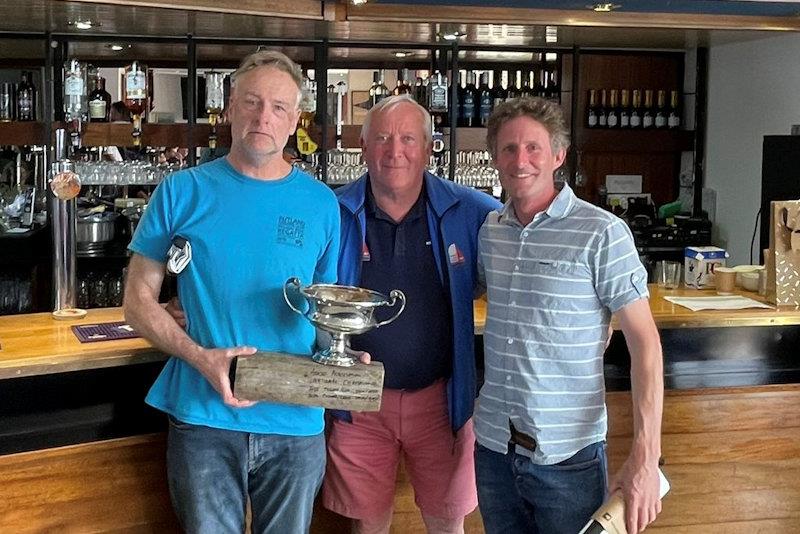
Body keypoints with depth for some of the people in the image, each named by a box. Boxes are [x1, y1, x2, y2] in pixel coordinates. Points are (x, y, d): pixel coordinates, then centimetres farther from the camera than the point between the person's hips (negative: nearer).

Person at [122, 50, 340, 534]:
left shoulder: (321, 204, 3)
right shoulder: (183, 193, -2)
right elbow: (139, 299, 0)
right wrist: (202, 358, -16)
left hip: (297, 422, 2)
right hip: (205, 419, -1)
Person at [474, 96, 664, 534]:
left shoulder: (601, 233, -11)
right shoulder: (488, 231, 4)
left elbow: (645, 343, -12)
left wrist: (645, 456, -19)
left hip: (568, 455, -4)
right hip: (494, 447, 5)